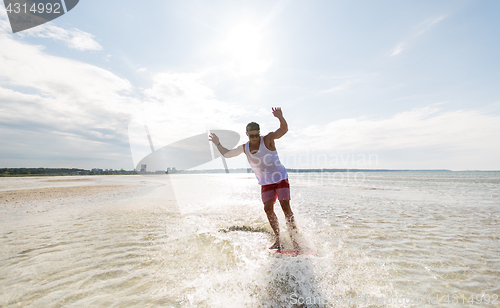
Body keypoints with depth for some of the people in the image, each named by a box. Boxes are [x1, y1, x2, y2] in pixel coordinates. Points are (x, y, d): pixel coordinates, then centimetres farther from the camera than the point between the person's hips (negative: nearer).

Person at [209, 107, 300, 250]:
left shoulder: (267, 139, -14)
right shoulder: (244, 148, -1)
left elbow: (284, 130, -28)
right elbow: (227, 154, 12)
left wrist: (280, 117, -45)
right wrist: (217, 144, 4)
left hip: (280, 178, -4)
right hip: (265, 183, 4)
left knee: (285, 206, -11)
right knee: (268, 208, -4)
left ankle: (294, 240, -1)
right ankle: (278, 240, 8)